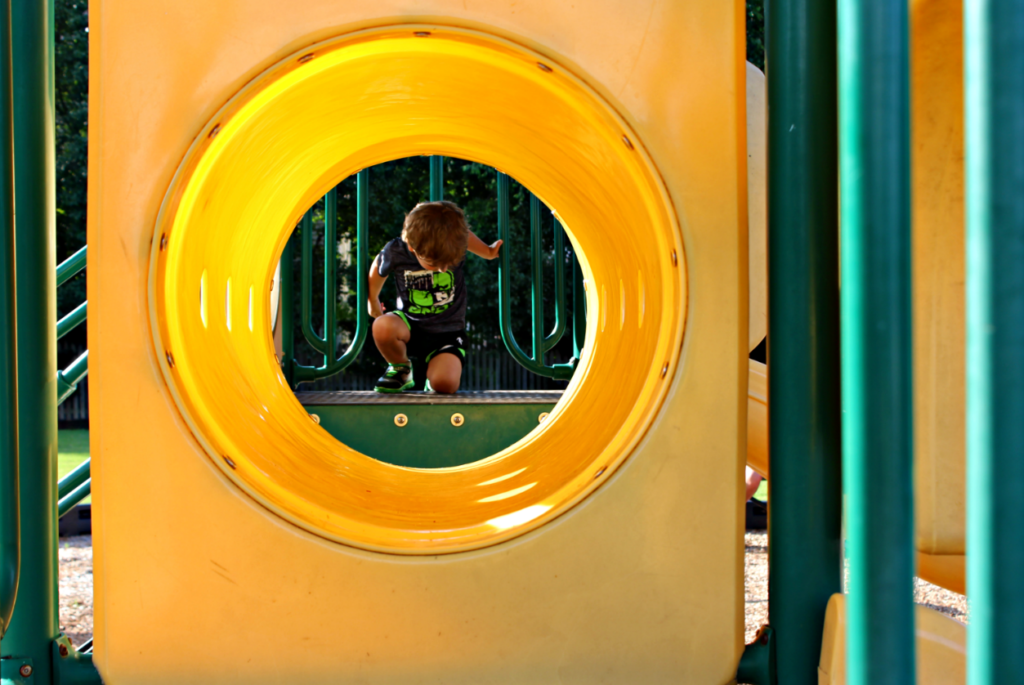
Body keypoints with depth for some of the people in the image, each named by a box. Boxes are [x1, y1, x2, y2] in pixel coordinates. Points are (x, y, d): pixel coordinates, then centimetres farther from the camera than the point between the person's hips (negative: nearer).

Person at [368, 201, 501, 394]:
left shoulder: (456, 246, -17)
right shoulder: (395, 251, -17)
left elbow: (468, 237, 11)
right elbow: (378, 269, 8)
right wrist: (373, 302, 20)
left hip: (447, 332, 0)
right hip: (410, 325, 1)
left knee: (445, 383, -27)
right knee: (383, 326, -35)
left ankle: (433, 374, 15)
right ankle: (401, 370, -1)